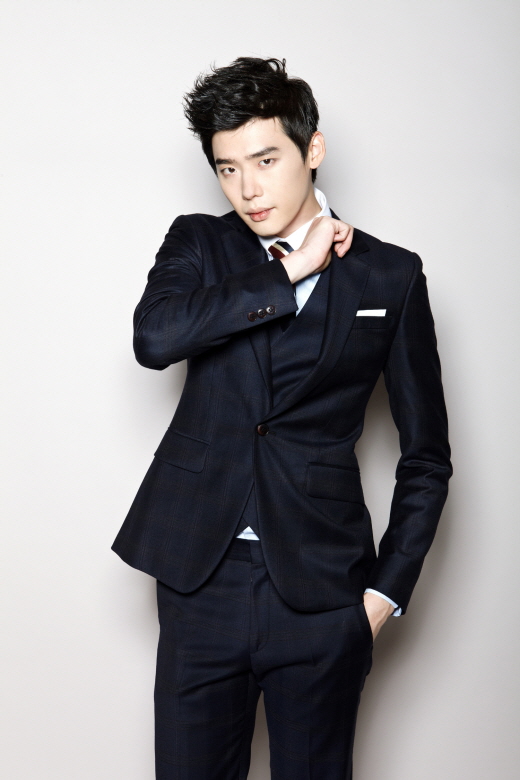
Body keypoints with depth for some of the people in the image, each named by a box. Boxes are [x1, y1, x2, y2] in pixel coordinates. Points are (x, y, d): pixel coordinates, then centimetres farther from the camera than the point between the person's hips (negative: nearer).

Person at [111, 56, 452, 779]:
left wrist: (388, 588, -1)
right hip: (202, 579, 1)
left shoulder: (390, 277, 3)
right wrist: (291, 272, -11)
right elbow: (155, 337, -16)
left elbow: (427, 453, 7)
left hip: (321, 591, -1)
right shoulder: (198, 244, 7)